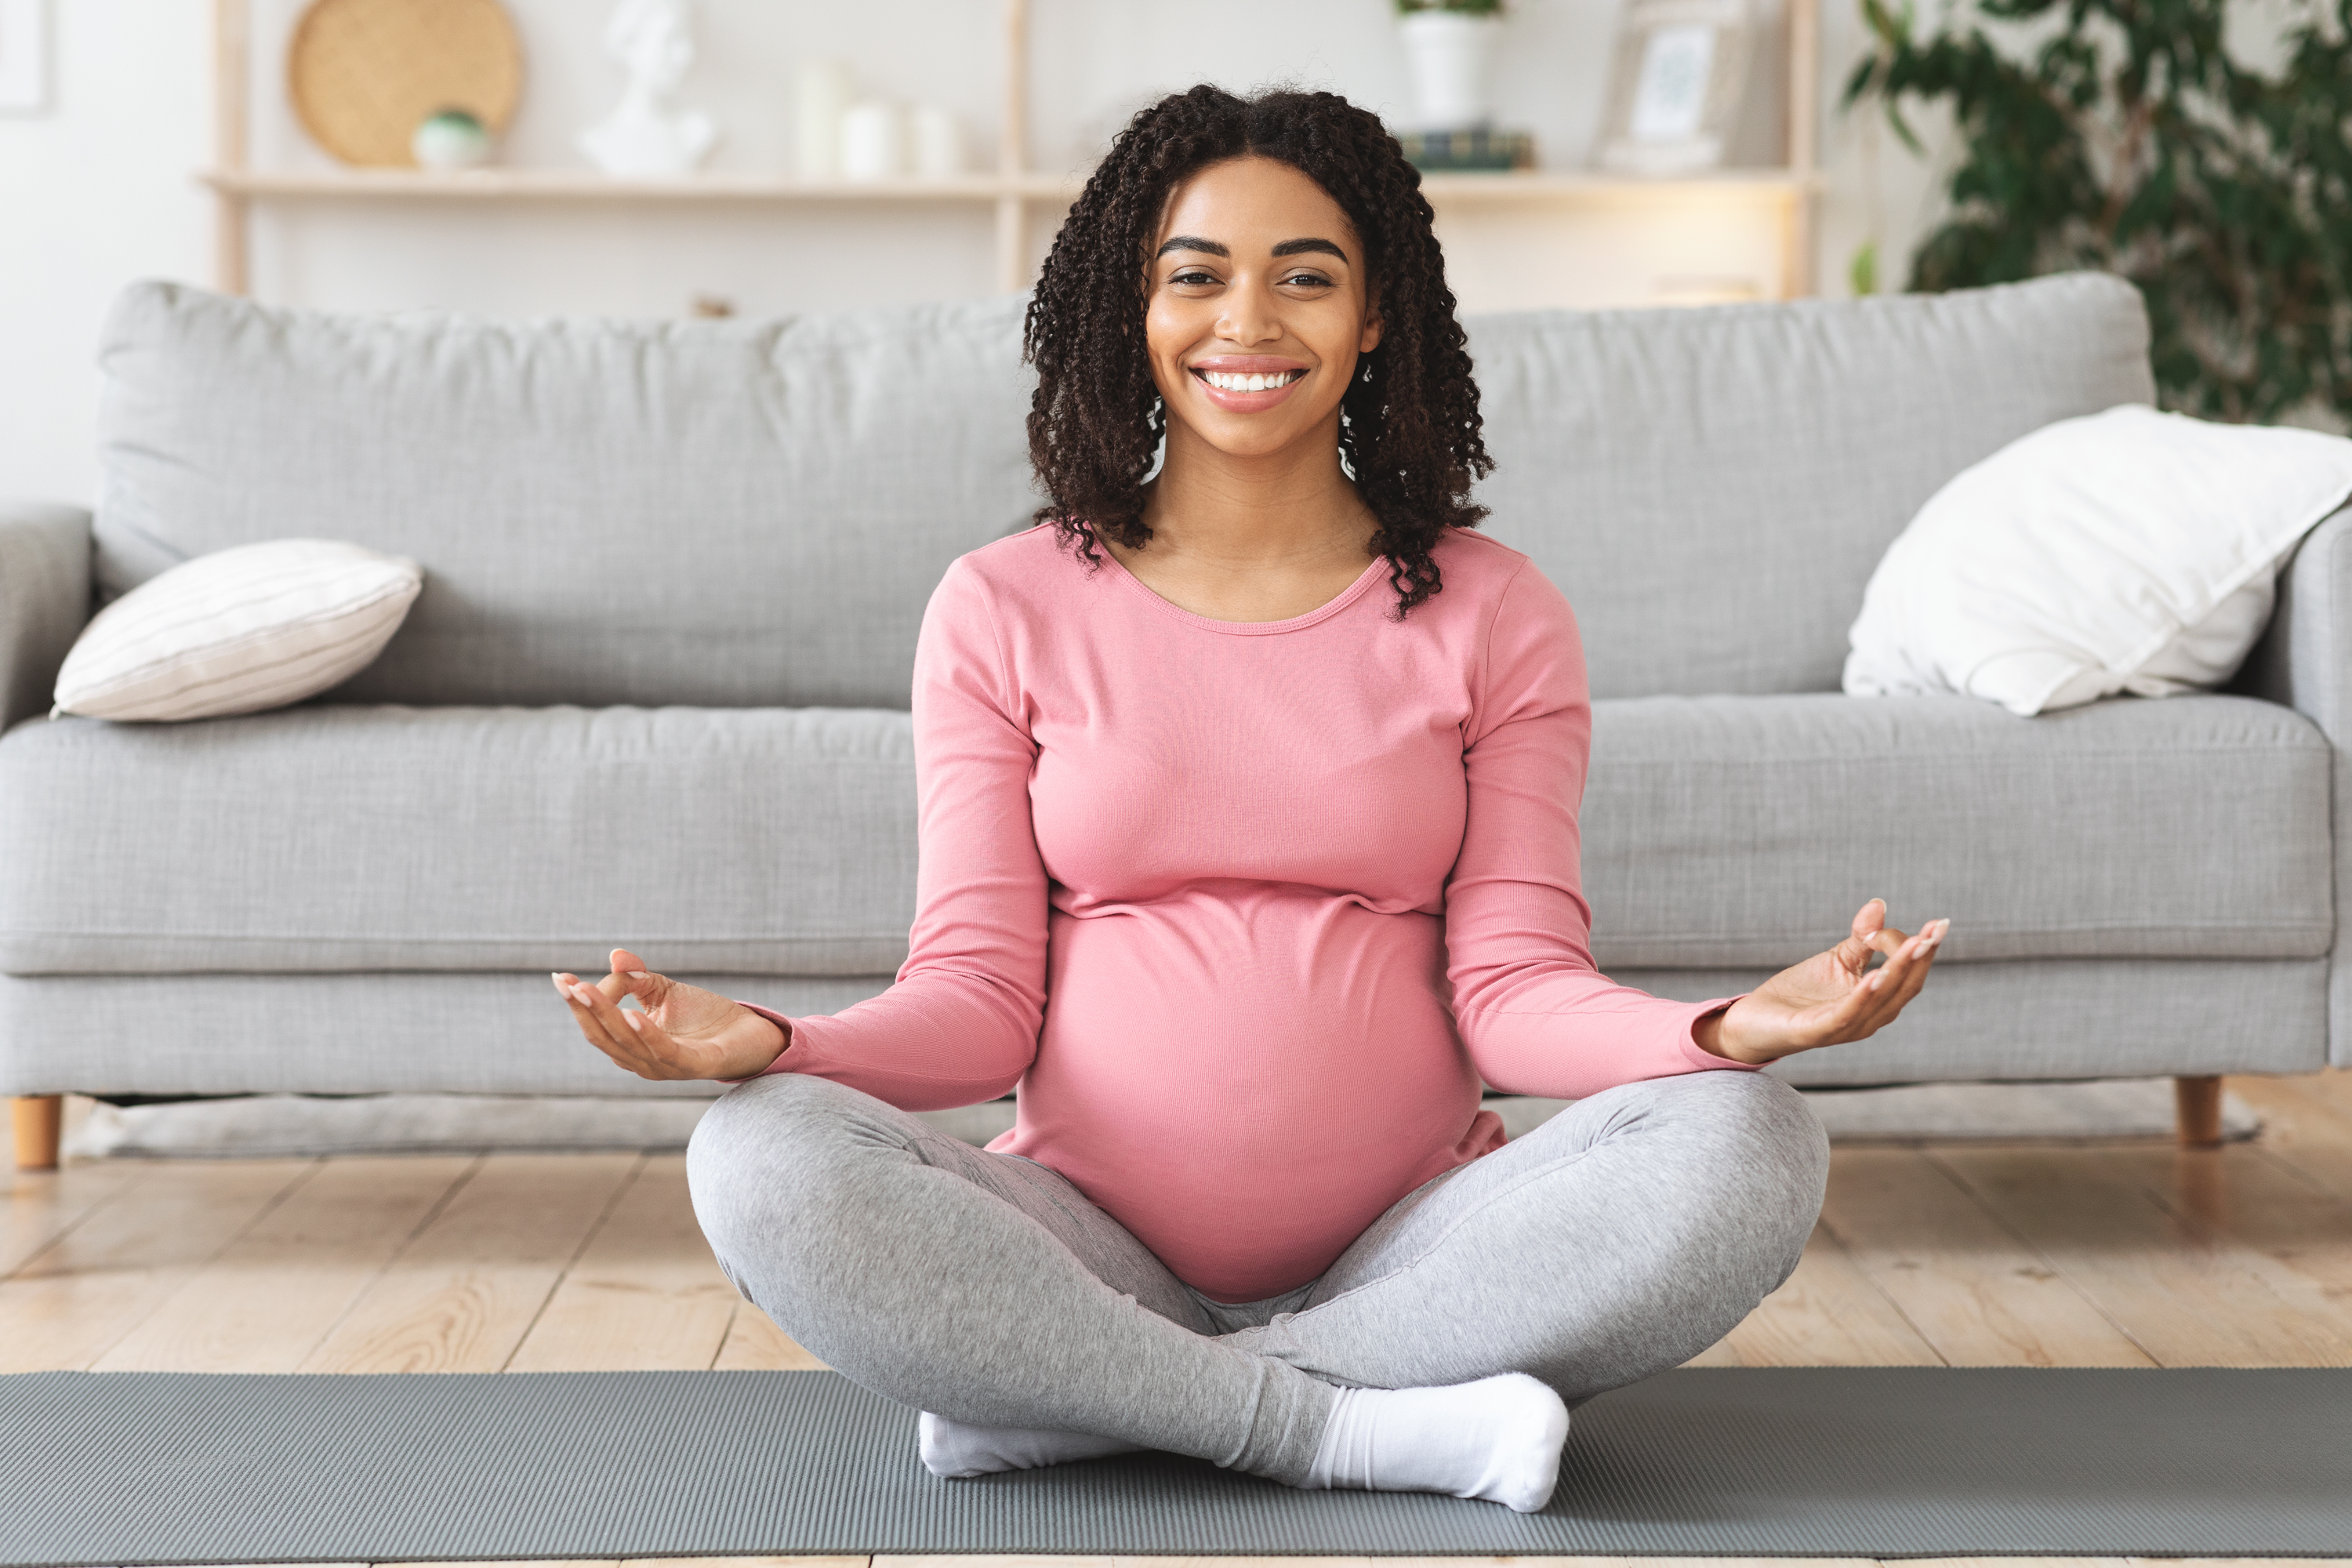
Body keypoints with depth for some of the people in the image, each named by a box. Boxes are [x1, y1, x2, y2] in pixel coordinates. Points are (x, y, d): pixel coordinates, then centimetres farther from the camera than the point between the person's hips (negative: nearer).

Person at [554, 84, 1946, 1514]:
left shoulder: (1492, 614, 7)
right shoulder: (1004, 613, 7)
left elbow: (1513, 987, 0)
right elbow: (982, 992, 3)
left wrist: (1734, 1027, -22)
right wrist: (768, 1043, -18)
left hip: (1407, 1253, 1)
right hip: (1091, 1250, -1)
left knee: (1752, 1149, -27)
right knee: (762, 1160, -28)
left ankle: (1063, 1403, -20)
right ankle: (1363, 1425, -22)